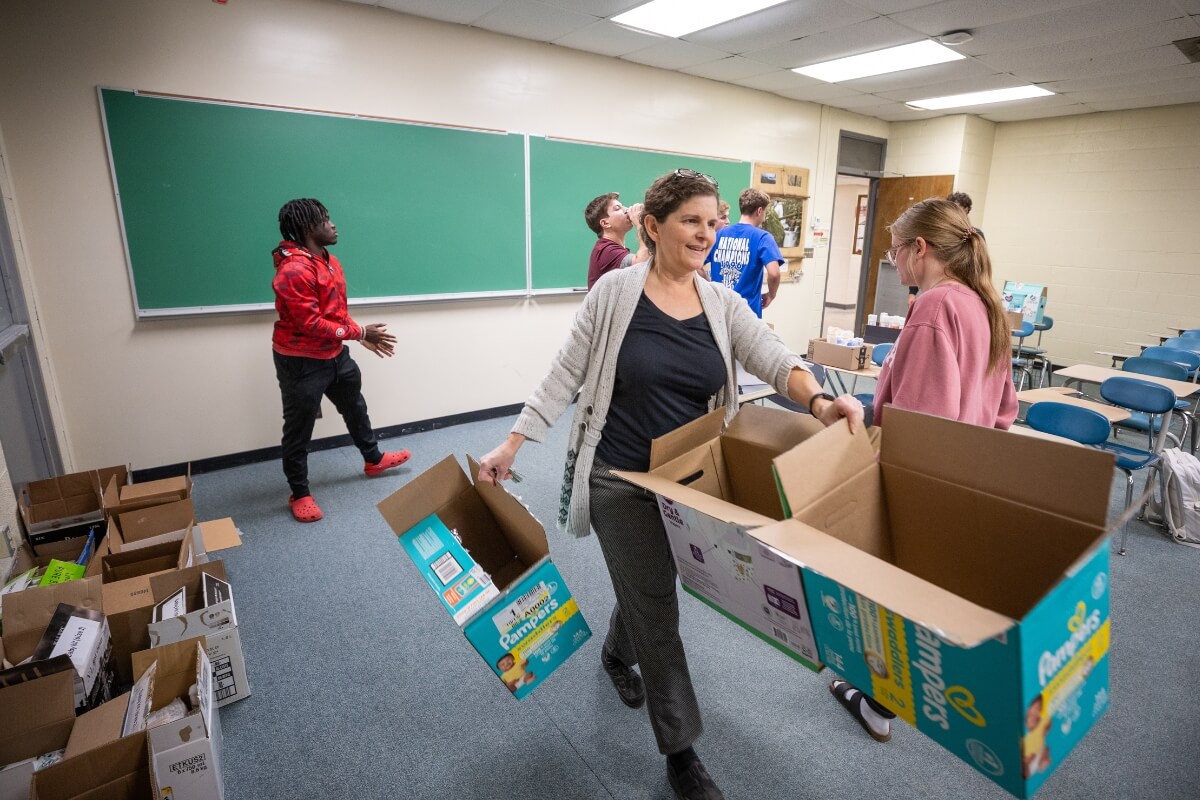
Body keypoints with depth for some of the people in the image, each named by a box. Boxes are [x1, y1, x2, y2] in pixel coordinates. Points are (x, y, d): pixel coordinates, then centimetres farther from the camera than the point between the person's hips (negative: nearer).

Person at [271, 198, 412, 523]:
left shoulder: (330, 261, 7)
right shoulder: (293, 271, -24)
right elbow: (311, 324, -26)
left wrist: (363, 336, 5)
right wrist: (358, 332, -20)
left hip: (335, 353, 9)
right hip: (301, 361, -9)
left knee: (355, 407, 23)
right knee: (299, 429, 4)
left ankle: (373, 459, 45)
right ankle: (300, 494, 19)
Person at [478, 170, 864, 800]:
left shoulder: (723, 303, 1)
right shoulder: (615, 292, -9)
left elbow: (773, 357, -11)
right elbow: (565, 376, -8)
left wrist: (818, 401, -32)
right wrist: (511, 446, -12)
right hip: (619, 480, -4)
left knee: (646, 588, 23)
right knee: (656, 609, 4)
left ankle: (616, 655, 57)